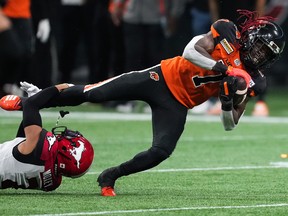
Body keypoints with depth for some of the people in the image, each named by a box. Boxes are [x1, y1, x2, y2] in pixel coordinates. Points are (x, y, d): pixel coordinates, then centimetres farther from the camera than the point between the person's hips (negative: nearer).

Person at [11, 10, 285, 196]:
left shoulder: (252, 81, -2)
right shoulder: (227, 32, -11)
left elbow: (230, 124, -1)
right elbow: (191, 50, -24)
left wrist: (228, 100, -21)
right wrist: (220, 67, -32)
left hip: (176, 106, 3)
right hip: (163, 77, -3)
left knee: (160, 153, -18)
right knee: (93, 94, -7)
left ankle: (111, 177, 5)